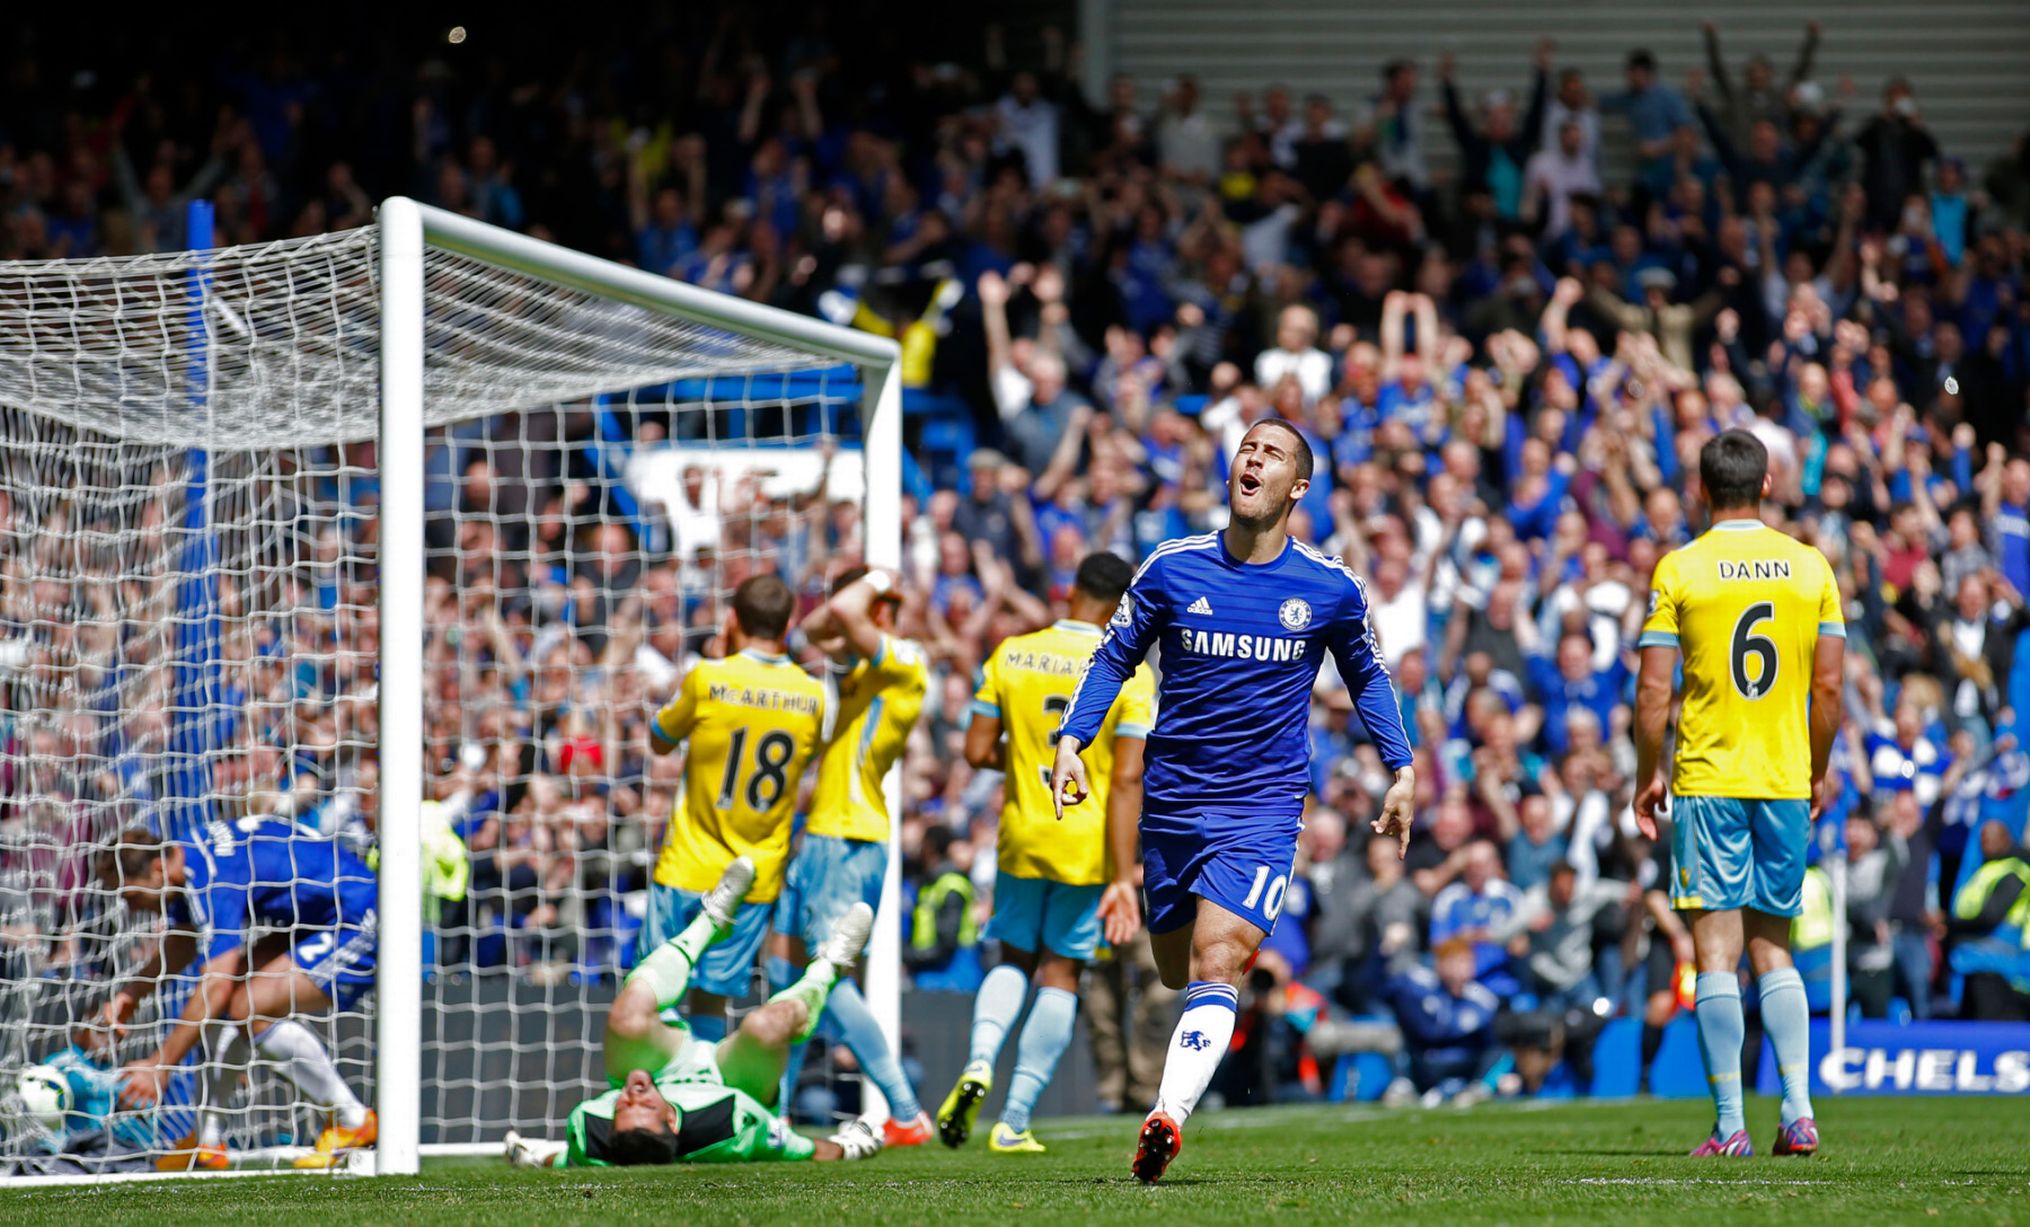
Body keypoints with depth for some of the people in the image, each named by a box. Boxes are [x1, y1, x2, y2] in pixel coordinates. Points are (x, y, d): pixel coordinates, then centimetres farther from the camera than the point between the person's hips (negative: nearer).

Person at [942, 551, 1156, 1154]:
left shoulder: (1011, 655, -2)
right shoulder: (1130, 674, -9)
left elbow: (977, 751, -1)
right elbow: (1127, 780, -13)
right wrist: (1123, 878, -13)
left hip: (1022, 835, 2)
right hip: (1088, 845, -2)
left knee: (1015, 960, 19)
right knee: (1061, 973, 8)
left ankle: (980, 1059, -9)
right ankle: (1015, 1120, 5)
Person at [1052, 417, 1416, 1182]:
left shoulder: (1330, 589, -2)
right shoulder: (1173, 570, -2)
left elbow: (1367, 677, 16)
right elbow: (1114, 658, 9)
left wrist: (1402, 770, 12)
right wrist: (1072, 740, -5)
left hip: (1263, 806, -3)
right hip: (1172, 798, 3)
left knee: (1212, 968, -19)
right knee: (1176, 972, 14)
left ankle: (1167, 1118, -29)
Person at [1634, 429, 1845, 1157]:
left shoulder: (1679, 570, -5)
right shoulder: (1810, 567, 3)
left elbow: (1653, 691, -7)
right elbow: (1829, 685, 3)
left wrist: (1647, 776, 4)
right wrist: (1817, 772, 16)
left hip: (1708, 778, -3)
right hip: (1786, 782, 3)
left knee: (1716, 952, -2)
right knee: (1773, 951, 13)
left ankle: (1730, 1125, -6)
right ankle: (1798, 1113, 2)